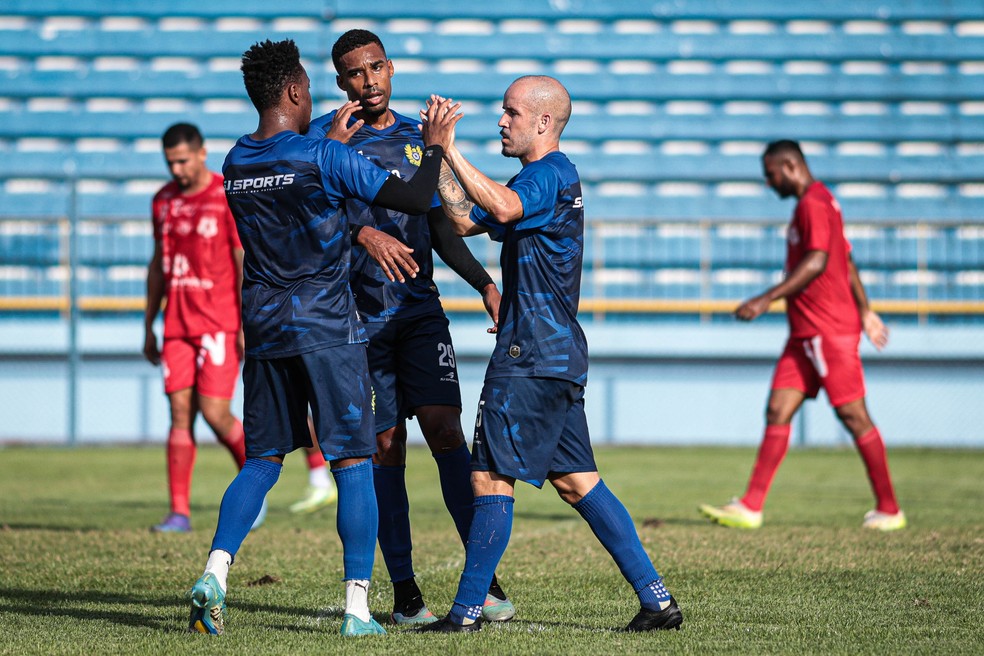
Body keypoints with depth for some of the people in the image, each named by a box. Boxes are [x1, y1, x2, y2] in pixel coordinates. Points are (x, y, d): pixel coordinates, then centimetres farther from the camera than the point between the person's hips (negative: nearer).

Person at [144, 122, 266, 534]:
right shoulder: (164, 200, 11)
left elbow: (246, 264, -8)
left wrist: (248, 327, -13)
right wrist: (149, 327, 17)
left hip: (219, 325, -5)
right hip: (177, 326, 5)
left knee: (214, 412, -10)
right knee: (180, 414, -1)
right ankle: (179, 512, -2)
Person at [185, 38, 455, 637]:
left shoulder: (235, 164, 6)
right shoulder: (324, 157, -13)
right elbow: (417, 199, -11)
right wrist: (436, 148, 5)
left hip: (264, 330, 5)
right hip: (327, 328, -5)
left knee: (263, 461, 13)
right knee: (354, 463, 0)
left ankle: (215, 571, -5)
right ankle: (358, 606, -2)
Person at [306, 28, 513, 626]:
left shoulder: (417, 137, 13)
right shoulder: (326, 135, 0)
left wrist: (485, 284, 9)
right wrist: (365, 234, -30)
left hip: (419, 309, 2)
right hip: (360, 317, -2)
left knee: (445, 428, -10)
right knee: (385, 447, -1)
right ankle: (404, 590, 6)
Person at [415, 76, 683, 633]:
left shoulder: (551, 174, -11)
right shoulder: (539, 179, 21)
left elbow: (504, 208, -33)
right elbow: (465, 220, 22)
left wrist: (449, 149, -30)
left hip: (532, 357, -10)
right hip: (559, 357, 10)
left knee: (492, 477, -7)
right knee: (577, 481, 9)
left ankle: (468, 611, -4)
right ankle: (657, 599, 7)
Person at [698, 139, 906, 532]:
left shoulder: (814, 203, -13)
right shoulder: (818, 202, 19)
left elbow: (816, 262, -23)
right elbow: (846, 261, 24)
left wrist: (766, 300, -25)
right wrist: (865, 311, 29)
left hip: (828, 330, -10)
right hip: (806, 333, 10)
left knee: (853, 416, -4)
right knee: (778, 411, 3)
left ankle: (889, 511, 3)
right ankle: (751, 507, 0)